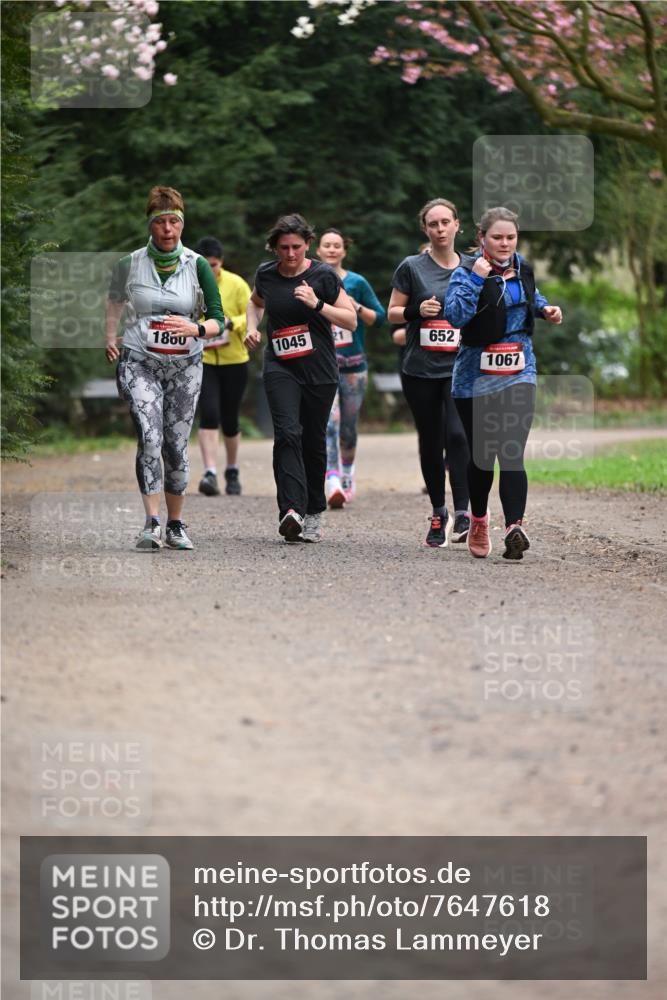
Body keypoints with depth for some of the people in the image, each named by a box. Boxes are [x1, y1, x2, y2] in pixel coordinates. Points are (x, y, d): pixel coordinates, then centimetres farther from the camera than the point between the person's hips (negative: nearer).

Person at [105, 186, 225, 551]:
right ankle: (152, 524, -24)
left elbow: (218, 320, -2)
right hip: (139, 361, -1)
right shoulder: (129, 264, 0)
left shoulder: (197, 265, -1)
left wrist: (196, 329, -21)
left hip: (184, 366, 1)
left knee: (176, 446, 4)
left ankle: (175, 525, 17)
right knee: (150, 437, -19)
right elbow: (114, 300, 22)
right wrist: (110, 339, 15)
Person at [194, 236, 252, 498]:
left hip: (234, 360, 1)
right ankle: (210, 473, -21)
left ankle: (232, 472, 31)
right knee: (209, 414, -18)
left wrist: (231, 323, -22)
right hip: (202, 360, -1)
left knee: (229, 419, 10)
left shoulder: (236, 284, -4)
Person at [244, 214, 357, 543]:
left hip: (319, 370, -1)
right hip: (280, 367, 1)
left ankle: (313, 515, 22)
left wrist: (317, 304, -17)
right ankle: (291, 511, -32)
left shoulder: (323, 275, -4)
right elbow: (255, 302, 28)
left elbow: (351, 320, -4)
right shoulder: (266, 274, 5)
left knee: (313, 441, 6)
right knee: (287, 433, -19)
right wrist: (252, 327, 9)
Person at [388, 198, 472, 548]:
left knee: (458, 434, -19)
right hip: (420, 370, 0)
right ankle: (438, 513, 22)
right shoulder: (411, 267, 2)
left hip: (461, 368, 0)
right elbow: (392, 313, 4)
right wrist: (417, 311, -14)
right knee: (430, 443, 7)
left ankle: (462, 513, -19)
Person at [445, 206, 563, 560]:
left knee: (512, 453, -14)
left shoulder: (522, 267, 7)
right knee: (481, 455, 9)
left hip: (519, 374, 2)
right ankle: (479, 521, 33)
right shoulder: (467, 272, -9)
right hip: (476, 376, -2)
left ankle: (514, 527, -26)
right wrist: (476, 278, -29)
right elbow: (455, 315, -24)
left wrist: (545, 309, 10)